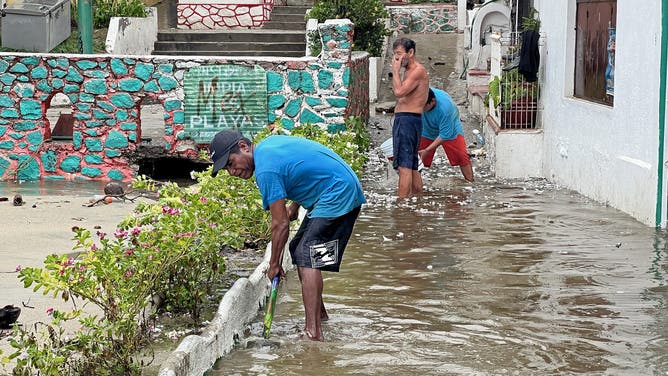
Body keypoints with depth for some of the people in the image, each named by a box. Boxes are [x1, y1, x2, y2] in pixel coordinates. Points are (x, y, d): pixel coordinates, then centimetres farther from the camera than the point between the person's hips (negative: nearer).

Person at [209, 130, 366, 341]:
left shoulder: (266, 170, -20)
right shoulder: (269, 143, 9)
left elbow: (281, 224, -18)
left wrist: (274, 264, -8)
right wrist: (295, 207, 24)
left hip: (338, 195, -11)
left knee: (307, 257, -18)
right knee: (298, 249, 15)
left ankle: (313, 332, -27)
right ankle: (319, 313, 26)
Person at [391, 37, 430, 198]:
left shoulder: (418, 71, -11)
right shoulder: (409, 71, 21)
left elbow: (399, 92, -22)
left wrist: (395, 71, -13)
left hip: (408, 119, -11)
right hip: (403, 119, 11)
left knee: (404, 166, -14)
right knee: (412, 167, 14)